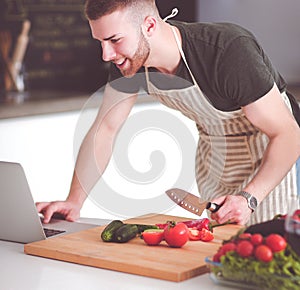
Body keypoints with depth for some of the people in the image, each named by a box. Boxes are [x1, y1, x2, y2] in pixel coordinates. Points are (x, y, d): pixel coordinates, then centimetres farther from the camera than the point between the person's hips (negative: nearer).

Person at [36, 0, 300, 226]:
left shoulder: (229, 52, -35)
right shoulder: (129, 59, -16)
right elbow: (104, 130, -7)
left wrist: (248, 198, -42)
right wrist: (74, 202, -16)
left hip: (272, 155, -5)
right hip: (214, 151, 5)